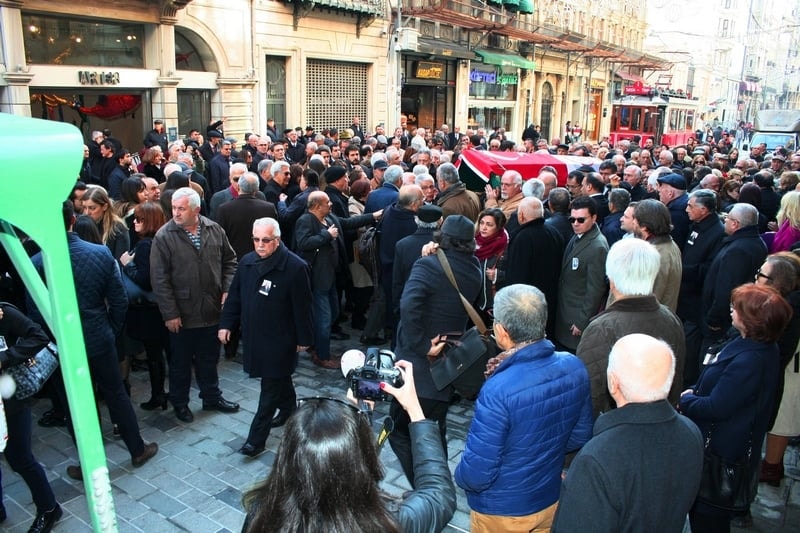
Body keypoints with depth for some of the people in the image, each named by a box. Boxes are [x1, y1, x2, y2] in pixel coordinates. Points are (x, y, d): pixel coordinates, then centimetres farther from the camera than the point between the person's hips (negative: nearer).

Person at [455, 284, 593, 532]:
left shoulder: (499, 390, -34)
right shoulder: (574, 368, -15)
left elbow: (476, 474, -25)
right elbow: (580, 436, 0)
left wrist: (460, 477, -5)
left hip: (502, 512, -5)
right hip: (551, 500, 5)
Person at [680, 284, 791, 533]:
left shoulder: (748, 361, -34)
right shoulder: (762, 347, -1)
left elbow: (716, 407, -29)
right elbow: (725, 386, 11)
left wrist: (685, 400, -11)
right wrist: (694, 391, -3)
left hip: (721, 450, -10)